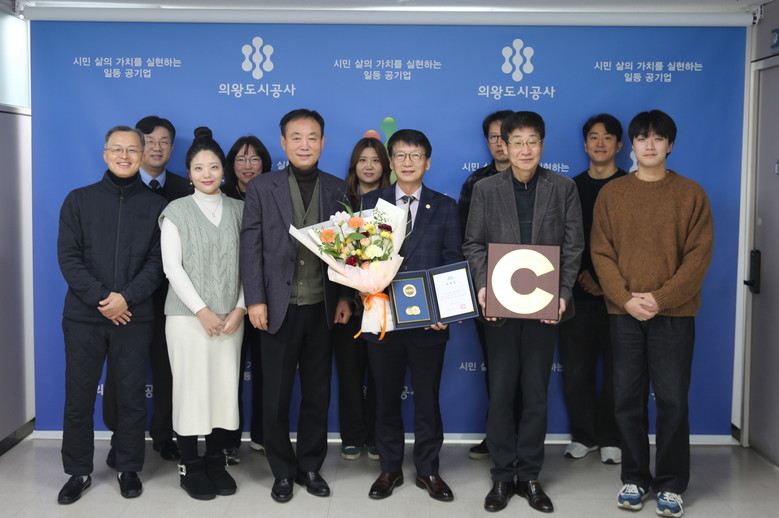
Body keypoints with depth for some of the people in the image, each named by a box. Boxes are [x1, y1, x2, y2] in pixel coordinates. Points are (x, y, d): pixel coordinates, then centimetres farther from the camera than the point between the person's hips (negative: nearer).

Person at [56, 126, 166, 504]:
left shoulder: (156, 206, 6)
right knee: (79, 396, 6)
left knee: (132, 395, 6)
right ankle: (78, 472, 19)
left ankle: (129, 469, 20)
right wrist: (99, 298, -13)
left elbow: (157, 261, -1)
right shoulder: (79, 200, 7)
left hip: (134, 316, 0)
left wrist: (127, 297, -15)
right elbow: (68, 256, -1)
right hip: (84, 316, 1)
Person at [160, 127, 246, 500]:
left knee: (225, 387, 4)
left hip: (231, 317, 2)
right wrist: (202, 310, -11)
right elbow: (172, 267, -4)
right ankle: (190, 467, 11)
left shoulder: (239, 210, 8)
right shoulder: (176, 211, 2)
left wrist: (240, 309, -7)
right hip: (188, 315, -2)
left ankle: (216, 462, 17)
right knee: (190, 388, 0)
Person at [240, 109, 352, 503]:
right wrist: (255, 300, -10)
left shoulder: (338, 189, 6)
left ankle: (311, 467, 26)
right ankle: (283, 471, 23)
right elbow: (251, 247, -3)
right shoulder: (261, 187, 1)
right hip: (279, 307, -2)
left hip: (323, 308, 2)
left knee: (318, 393, 11)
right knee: (276, 395, 7)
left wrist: (345, 297, 0)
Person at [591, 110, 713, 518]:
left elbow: (698, 255, -4)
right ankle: (634, 478, 20)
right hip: (624, 313, 2)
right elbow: (601, 253, 2)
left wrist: (660, 298, -14)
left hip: (674, 314, -1)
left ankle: (671, 484, 15)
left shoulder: (691, 194, 2)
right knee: (628, 399, 6)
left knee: (673, 400, 2)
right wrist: (626, 298, -12)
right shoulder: (611, 194, 6)